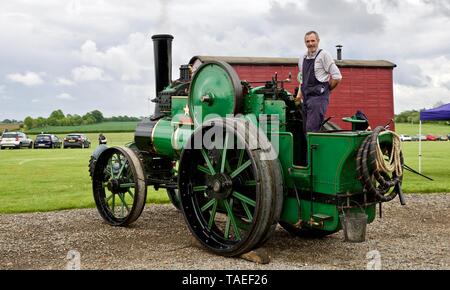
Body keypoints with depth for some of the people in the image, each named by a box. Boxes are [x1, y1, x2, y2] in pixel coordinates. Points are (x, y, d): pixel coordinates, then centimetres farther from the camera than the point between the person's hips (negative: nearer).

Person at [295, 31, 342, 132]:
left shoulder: (324, 55, -4)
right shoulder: (302, 59, 16)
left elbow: (337, 77, -7)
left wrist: (326, 89, 1)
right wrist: (299, 94, 14)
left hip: (318, 97, -7)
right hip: (306, 98, 7)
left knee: (312, 129, -16)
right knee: (305, 129, 9)